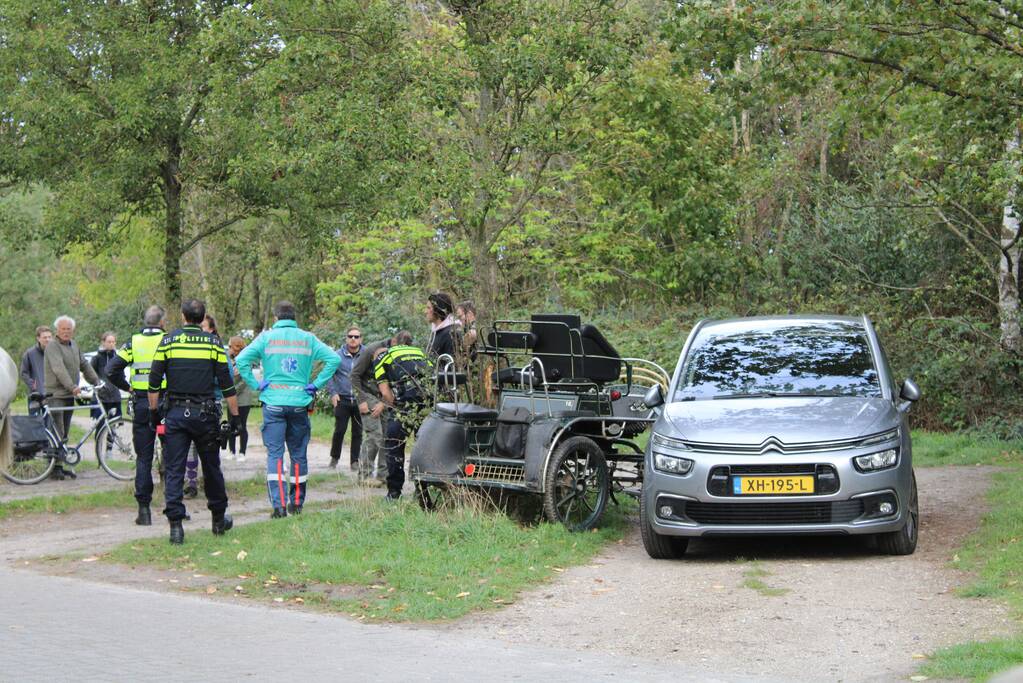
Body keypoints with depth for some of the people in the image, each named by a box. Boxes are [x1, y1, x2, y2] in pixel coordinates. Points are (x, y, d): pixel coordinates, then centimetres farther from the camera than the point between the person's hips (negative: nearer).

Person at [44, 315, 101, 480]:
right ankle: (55, 467, -9)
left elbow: (85, 365, 21)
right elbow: (59, 369, -24)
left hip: (70, 395, 8)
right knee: (57, 433, -11)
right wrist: (72, 386, -35)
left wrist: (97, 382, 11)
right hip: (55, 394, -8)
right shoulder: (53, 346, -12)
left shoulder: (74, 345, 15)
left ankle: (61, 466, 15)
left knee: (64, 434, 10)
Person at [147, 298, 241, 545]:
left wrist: (154, 411, 10)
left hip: (176, 414, 0)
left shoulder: (168, 341, 1)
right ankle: (219, 519, 24)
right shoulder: (214, 342, 0)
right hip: (205, 414, 0)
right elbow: (226, 384, -1)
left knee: (174, 471, 1)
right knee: (211, 468, 13)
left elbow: (154, 381, 0)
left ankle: (175, 525, -6)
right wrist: (234, 415, 6)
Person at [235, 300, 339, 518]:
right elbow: (334, 359, -4)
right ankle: (297, 502, 20)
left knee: (275, 454, -1)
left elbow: (242, 360, -11)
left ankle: (279, 504, -12)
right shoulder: (307, 339, 4)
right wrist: (316, 385, 0)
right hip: (300, 402, 2)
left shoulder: (266, 337, 0)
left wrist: (255, 384, -4)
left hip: (273, 403, -1)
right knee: (298, 453, 13)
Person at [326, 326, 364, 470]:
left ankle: (355, 460, 14)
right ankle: (334, 457, 14)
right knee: (339, 430, -3)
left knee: (358, 432, 5)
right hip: (342, 399, -1)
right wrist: (333, 392, -4)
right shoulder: (338, 355, 1)